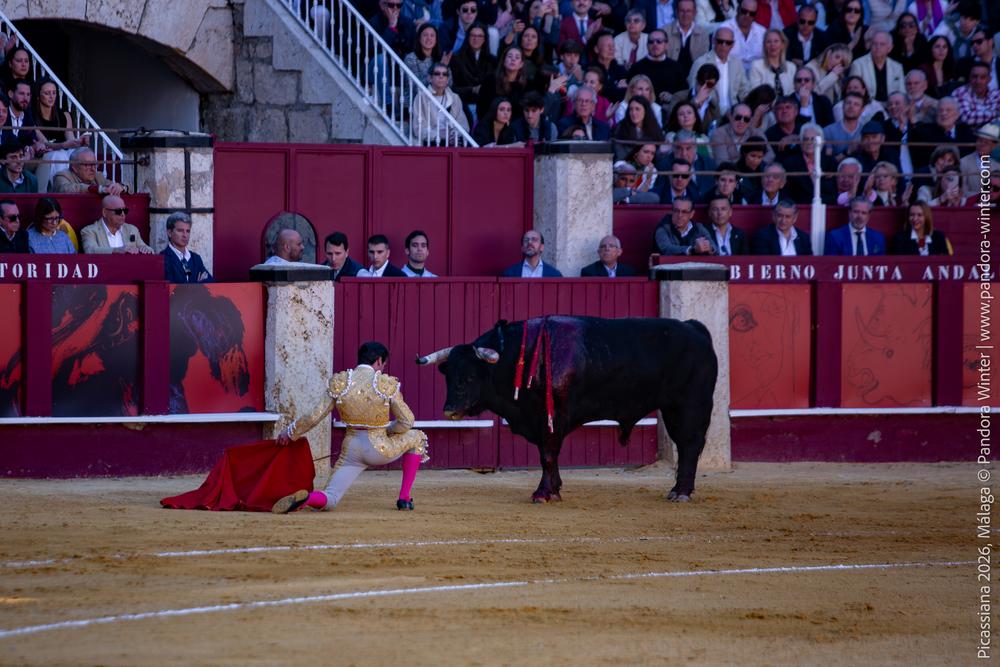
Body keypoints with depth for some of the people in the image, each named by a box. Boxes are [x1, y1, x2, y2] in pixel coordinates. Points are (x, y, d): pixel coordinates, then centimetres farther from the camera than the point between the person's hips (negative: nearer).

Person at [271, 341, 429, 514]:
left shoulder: (340, 383, -2)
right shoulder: (386, 384, -8)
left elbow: (314, 416, -1)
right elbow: (406, 422, -4)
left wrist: (290, 432, 14)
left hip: (351, 450, 3)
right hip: (380, 450, -2)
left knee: (329, 500, 11)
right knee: (417, 438, 25)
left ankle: (303, 498, -27)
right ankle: (404, 498, 17)